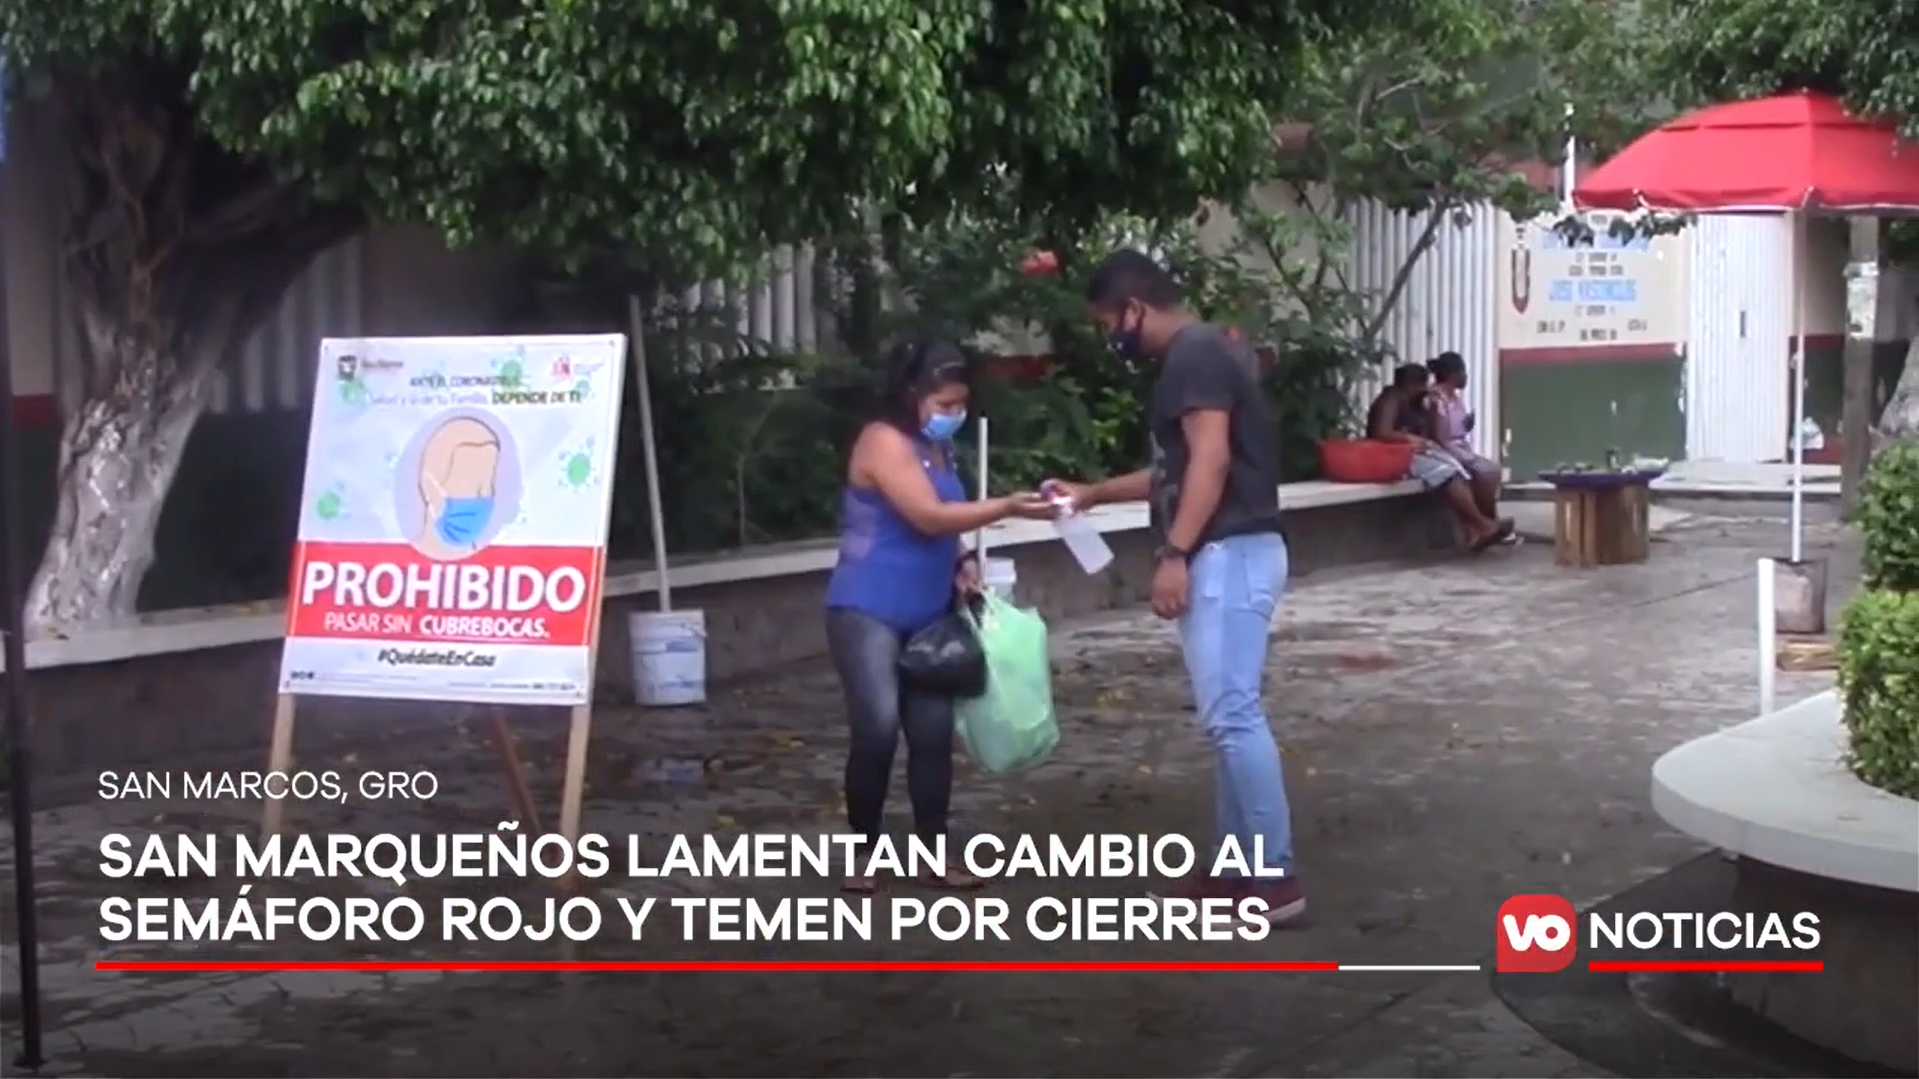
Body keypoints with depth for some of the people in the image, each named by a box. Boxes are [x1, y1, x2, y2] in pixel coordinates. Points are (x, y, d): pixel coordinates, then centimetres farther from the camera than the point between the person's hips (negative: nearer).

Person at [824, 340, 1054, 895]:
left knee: (933, 731, 3)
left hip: (926, 616, 8)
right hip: (867, 611, -8)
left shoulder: (938, 448, 13)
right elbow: (928, 517, -22)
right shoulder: (884, 441, -13)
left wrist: (961, 561, 3)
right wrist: (1007, 507, -23)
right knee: (878, 730, -13)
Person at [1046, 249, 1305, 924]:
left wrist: (1175, 555, -23)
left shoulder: (1196, 355, -11)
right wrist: (1092, 494, 31)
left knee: (1232, 714, -11)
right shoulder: (1194, 356, 20)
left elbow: (1211, 462, -20)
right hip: (1222, 555, 11)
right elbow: (1176, 472, 28)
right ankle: (1244, 866, 15)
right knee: (1228, 713, 11)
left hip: (1228, 555, -11)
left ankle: (1275, 876, -9)